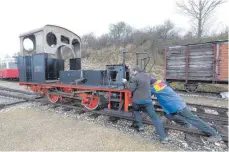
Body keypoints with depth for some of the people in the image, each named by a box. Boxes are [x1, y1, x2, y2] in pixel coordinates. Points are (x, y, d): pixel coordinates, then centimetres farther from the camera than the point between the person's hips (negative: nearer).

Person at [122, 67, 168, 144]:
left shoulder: (135, 78, -9)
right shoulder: (147, 76, 12)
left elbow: (131, 89, -11)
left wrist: (126, 82, 3)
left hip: (137, 100, -3)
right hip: (147, 100, 4)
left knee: (135, 111, 29)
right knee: (154, 117, 3)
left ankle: (140, 126, 19)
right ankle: (163, 137, 0)